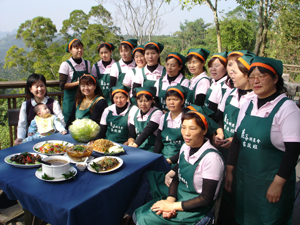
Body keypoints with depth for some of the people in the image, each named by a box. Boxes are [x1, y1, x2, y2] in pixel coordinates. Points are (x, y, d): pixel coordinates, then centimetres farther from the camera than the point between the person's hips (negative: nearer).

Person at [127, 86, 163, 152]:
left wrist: (135, 145, -29)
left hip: (151, 149, -5)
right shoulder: (134, 112, 11)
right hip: (137, 148, 5)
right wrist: (131, 143, -10)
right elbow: (131, 134, 11)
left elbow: (147, 132, -19)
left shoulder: (157, 113, -6)